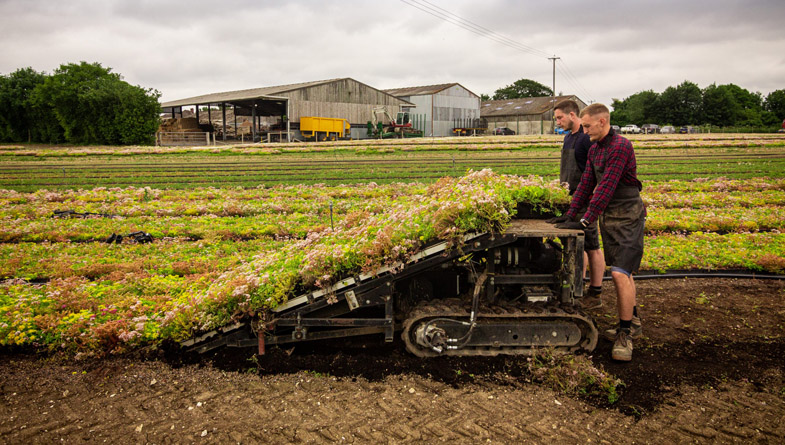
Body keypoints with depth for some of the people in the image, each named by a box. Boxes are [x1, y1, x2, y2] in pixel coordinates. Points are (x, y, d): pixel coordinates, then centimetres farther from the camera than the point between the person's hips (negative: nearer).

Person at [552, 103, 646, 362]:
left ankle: (625, 335, -4)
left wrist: (586, 221, -24)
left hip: (627, 217, -9)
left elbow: (607, 187, -23)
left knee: (620, 274, -14)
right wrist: (570, 216, 6)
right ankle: (632, 324, 28)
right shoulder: (594, 149, 11)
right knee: (621, 272, 15)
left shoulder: (620, 146, -18)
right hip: (608, 217, 9)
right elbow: (586, 183, 13)